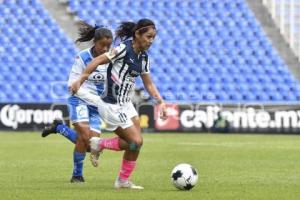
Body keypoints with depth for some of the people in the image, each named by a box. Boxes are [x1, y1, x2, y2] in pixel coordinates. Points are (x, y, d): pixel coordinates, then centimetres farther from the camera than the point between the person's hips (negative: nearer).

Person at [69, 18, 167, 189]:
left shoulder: (144, 57, 7)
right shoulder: (124, 49, -17)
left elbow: (148, 83, 16)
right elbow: (97, 61, -19)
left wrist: (161, 102, 5)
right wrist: (80, 81, -26)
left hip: (125, 104, 8)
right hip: (112, 106, -8)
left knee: (137, 142, 3)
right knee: (136, 142, -9)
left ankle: (123, 181, 15)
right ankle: (99, 144, 10)